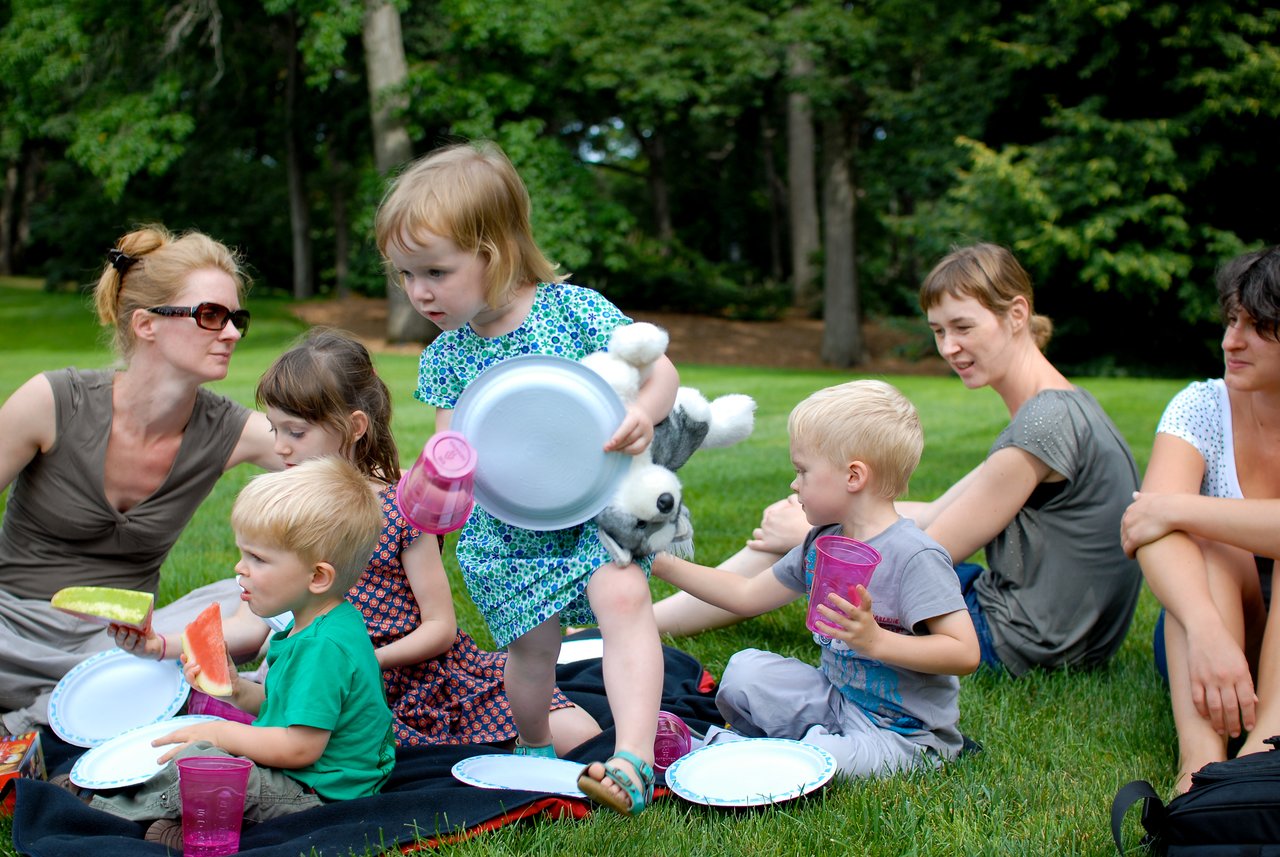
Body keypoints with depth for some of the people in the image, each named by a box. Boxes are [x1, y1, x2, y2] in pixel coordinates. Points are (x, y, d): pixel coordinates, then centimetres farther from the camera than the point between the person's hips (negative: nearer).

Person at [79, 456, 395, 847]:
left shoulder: (324, 648, -25)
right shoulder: (317, 627, 8)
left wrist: (222, 733, -15)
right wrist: (238, 690, 2)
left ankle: (106, 809, -2)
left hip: (315, 794, -11)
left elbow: (301, 747, -26)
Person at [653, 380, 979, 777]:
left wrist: (875, 640, -34)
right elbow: (745, 595, 16)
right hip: (835, 697, 8)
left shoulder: (914, 556, -21)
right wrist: (664, 564, 14)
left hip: (904, 733, -8)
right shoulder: (819, 546, 6)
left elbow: (965, 652, -25)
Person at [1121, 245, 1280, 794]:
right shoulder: (1203, 407, -7)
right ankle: (1200, 760, -43)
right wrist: (1207, 629, -43)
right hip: (1198, 638, 1)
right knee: (1205, 536, -27)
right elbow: (1153, 526, -27)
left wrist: (1174, 508, -30)